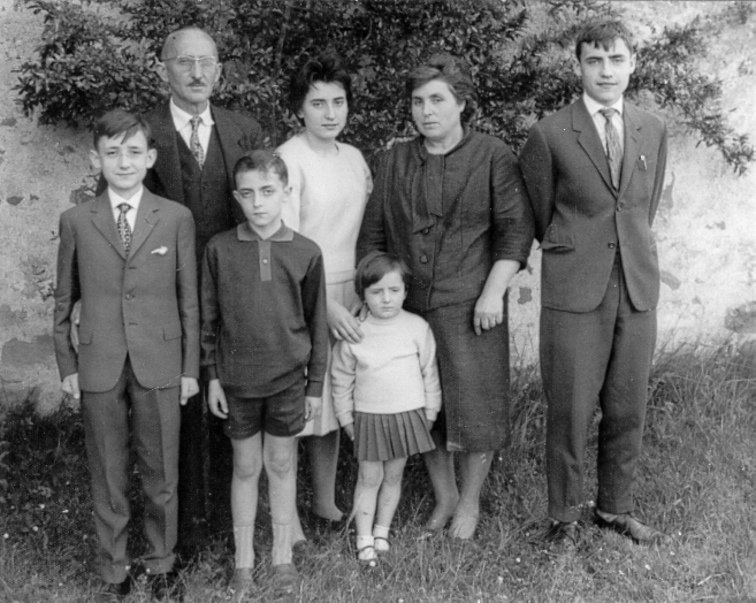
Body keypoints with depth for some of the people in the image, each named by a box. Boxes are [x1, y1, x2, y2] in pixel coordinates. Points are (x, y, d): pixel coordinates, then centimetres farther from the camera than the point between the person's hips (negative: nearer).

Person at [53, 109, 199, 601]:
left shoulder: (177, 218, -2)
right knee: (108, 477, 12)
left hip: (160, 366, -1)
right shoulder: (76, 222, 1)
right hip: (99, 367, 1)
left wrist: (191, 368, 1)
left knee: (161, 474, 11)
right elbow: (64, 300, 7)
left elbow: (189, 298, 1)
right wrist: (67, 365, 5)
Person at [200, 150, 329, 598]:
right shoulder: (219, 249, -6)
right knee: (246, 466, 12)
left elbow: (317, 324, 0)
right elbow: (209, 317, 1)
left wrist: (316, 385, 2)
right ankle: (244, 557, 27)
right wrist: (213, 376, 0)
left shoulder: (306, 253, -6)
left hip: (287, 377, 0)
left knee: (282, 464, 11)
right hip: (237, 378, 0)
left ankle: (283, 556, 27)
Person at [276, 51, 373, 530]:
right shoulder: (289, 160, -12)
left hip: (346, 294, 6)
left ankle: (326, 502, 28)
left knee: (333, 401, 14)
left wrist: (361, 292, 8)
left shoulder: (353, 158, 9)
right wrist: (326, 304, -19)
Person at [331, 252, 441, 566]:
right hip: (369, 418, -1)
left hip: (408, 414, 1)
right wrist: (346, 418, 6)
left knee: (393, 475, 12)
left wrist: (430, 412, 7)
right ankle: (364, 539, 13)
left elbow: (429, 373, 4)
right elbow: (342, 380, 3)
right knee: (369, 477, 4)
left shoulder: (417, 328, -6)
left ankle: (382, 531, 28)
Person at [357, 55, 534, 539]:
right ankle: (443, 497, 28)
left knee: (475, 406, 2)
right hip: (407, 306, 4)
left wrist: (494, 291, -13)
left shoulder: (493, 157, -2)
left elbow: (516, 229, -5)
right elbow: (373, 232, 12)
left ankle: (470, 501, 22)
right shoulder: (395, 160, 10)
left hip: (470, 306, -3)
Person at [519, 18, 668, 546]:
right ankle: (565, 515, 19)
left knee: (628, 409, 11)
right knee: (570, 410, 1)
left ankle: (616, 508, 28)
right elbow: (539, 216, 6)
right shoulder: (550, 135, -5)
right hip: (574, 291, -4)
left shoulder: (654, 131, 8)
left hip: (637, 288, 4)